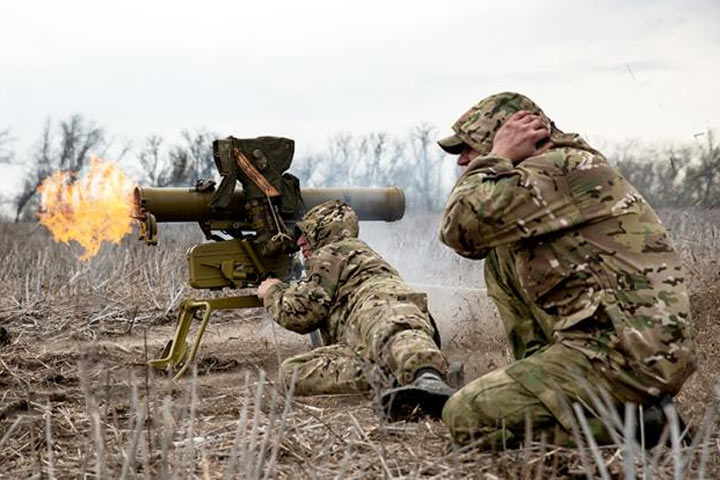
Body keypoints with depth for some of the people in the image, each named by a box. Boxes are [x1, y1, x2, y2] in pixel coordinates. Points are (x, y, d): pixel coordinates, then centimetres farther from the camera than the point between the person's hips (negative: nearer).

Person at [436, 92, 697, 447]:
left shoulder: (559, 166, -12)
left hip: (632, 355, -10)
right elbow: (478, 241, 24)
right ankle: (539, 373, 14)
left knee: (465, 417, -11)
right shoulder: (558, 171, 19)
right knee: (501, 259, 17)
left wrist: (497, 157, -5)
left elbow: (459, 229, -19)